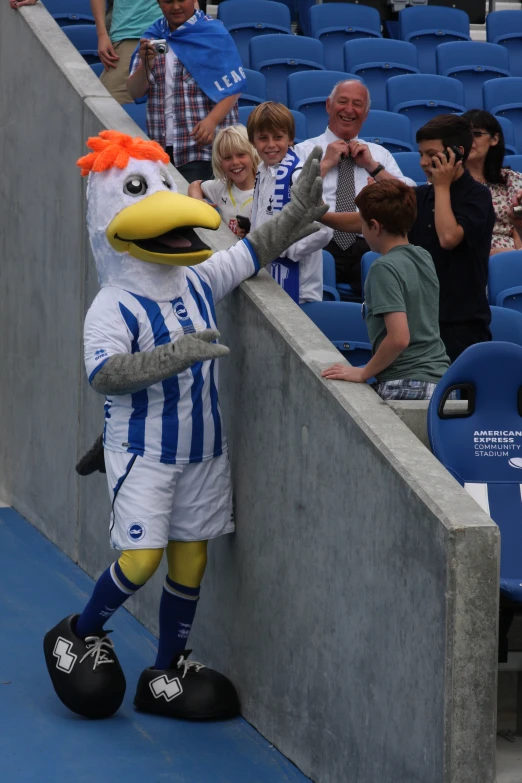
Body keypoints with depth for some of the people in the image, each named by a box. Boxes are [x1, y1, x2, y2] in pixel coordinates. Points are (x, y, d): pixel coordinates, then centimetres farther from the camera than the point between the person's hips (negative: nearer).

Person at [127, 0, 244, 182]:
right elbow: (135, 92, 4)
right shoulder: (152, 36, 9)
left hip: (205, 144, -4)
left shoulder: (213, 33, -2)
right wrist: (145, 64, -16)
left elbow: (233, 87, -5)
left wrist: (212, 120, -21)